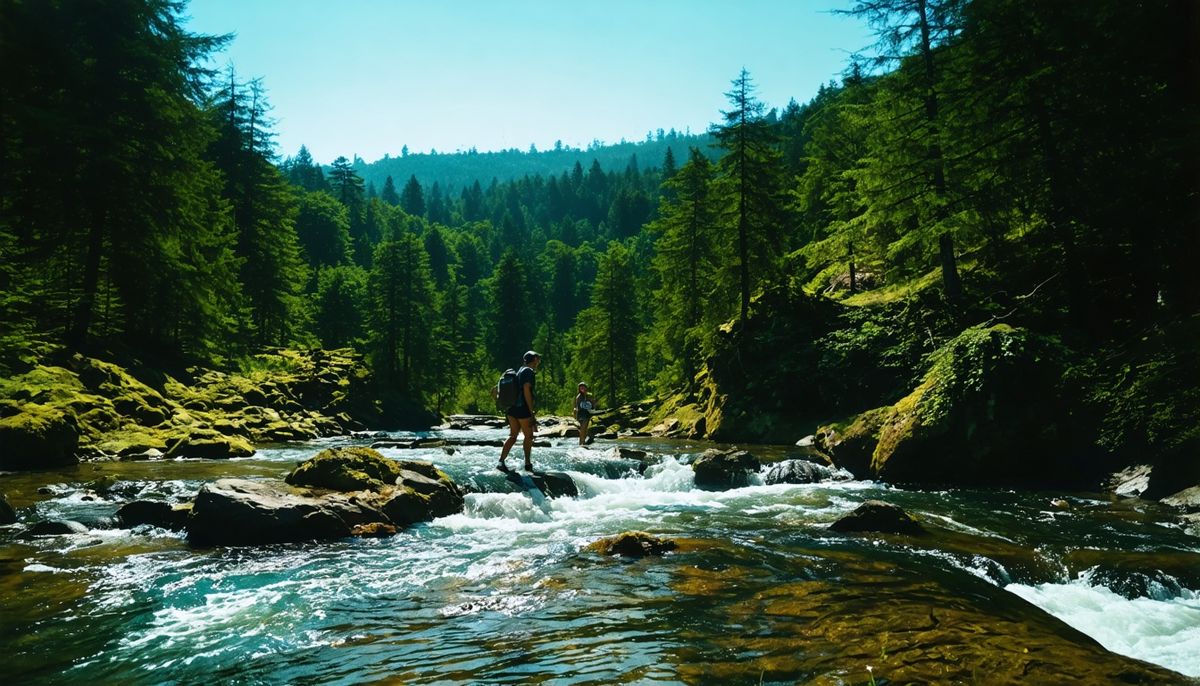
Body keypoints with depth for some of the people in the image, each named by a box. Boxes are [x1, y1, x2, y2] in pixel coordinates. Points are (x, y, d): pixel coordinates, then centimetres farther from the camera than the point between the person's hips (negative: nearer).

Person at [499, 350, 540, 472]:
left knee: (513, 436, 10)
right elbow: (526, 390, -18)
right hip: (522, 408, -8)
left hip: (512, 408, 8)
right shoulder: (529, 371, -9)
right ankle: (527, 464, 9)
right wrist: (531, 410, -17)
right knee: (529, 436, 4)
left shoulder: (520, 371, 19)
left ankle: (501, 461, 1)